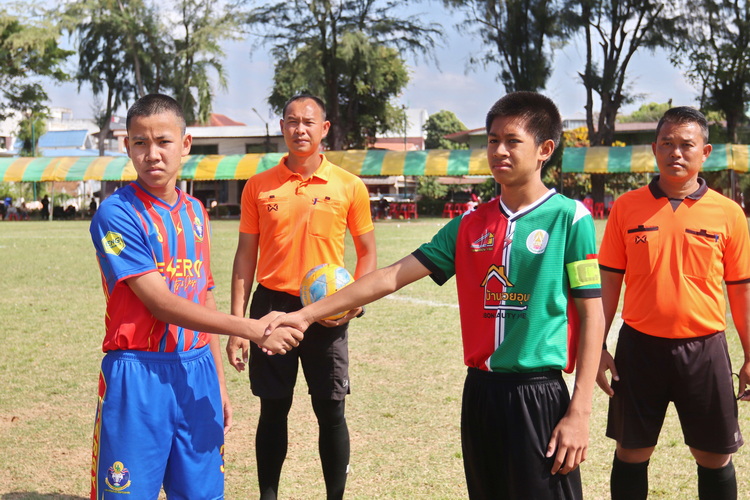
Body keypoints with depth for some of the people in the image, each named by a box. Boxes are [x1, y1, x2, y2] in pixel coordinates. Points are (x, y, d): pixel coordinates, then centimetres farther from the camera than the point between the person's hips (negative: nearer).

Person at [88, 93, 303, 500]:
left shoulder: (196, 212, 9)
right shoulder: (117, 214, -11)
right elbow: (160, 303, -16)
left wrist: (218, 382, 14)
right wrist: (251, 329, -18)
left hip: (197, 373, 6)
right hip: (138, 377, -5)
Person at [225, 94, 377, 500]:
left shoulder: (350, 188, 0)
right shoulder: (258, 187, 3)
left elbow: (367, 253, 7)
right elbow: (245, 256, 6)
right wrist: (236, 325, 0)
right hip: (272, 306, 1)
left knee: (331, 412, 2)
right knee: (273, 409, 8)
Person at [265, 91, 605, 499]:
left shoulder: (569, 217, -6)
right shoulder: (470, 224, 7)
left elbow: (591, 316, -7)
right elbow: (393, 276, 6)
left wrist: (579, 412, -12)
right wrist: (308, 314, 1)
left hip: (538, 394, -5)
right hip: (479, 390, 5)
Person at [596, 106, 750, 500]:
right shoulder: (627, 207, -1)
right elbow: (608, 282, 3)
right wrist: (597, 347, 0)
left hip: (703, 348, 0)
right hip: (640, 347, 0)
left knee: (715, 457, 9)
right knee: (631, 453, 10)